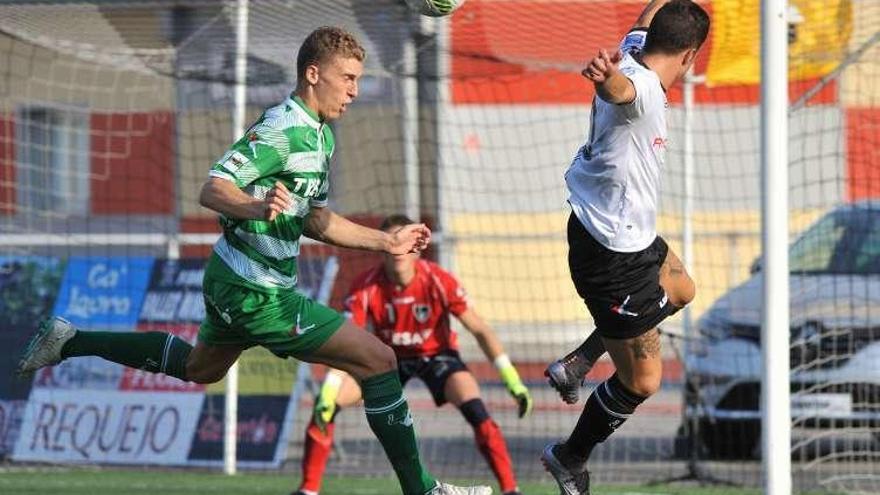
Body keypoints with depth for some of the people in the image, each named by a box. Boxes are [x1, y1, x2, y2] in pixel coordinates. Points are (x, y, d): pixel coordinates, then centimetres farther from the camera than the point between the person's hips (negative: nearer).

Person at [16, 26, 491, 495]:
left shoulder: (321, 135, 10)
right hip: (256, 294, -11)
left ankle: (71, 342, 35)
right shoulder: (282, 129, -21)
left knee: (200, 367, 34)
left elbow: (315, 222, 19)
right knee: (378, 360, -11)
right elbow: (212, 190, -29)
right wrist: (256, 206, -49)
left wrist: (388, 241, 15)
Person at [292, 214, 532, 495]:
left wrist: (512, 380, -23)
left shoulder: (439, 282, -27)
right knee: (325, 405, -17)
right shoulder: (366, 288, -26)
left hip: (435, 353, -1)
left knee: (475, 411, -28)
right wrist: (328, 392, -42)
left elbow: (480, 330, -19)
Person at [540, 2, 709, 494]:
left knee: (681, 290, 36)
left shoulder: (634, 50, -2)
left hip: (630, 236, 10)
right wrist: (607, 77, -77)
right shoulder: (642, 87, -29)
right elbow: (619, 90, -54)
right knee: (642, 382, 2)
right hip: (615, 258, -10)